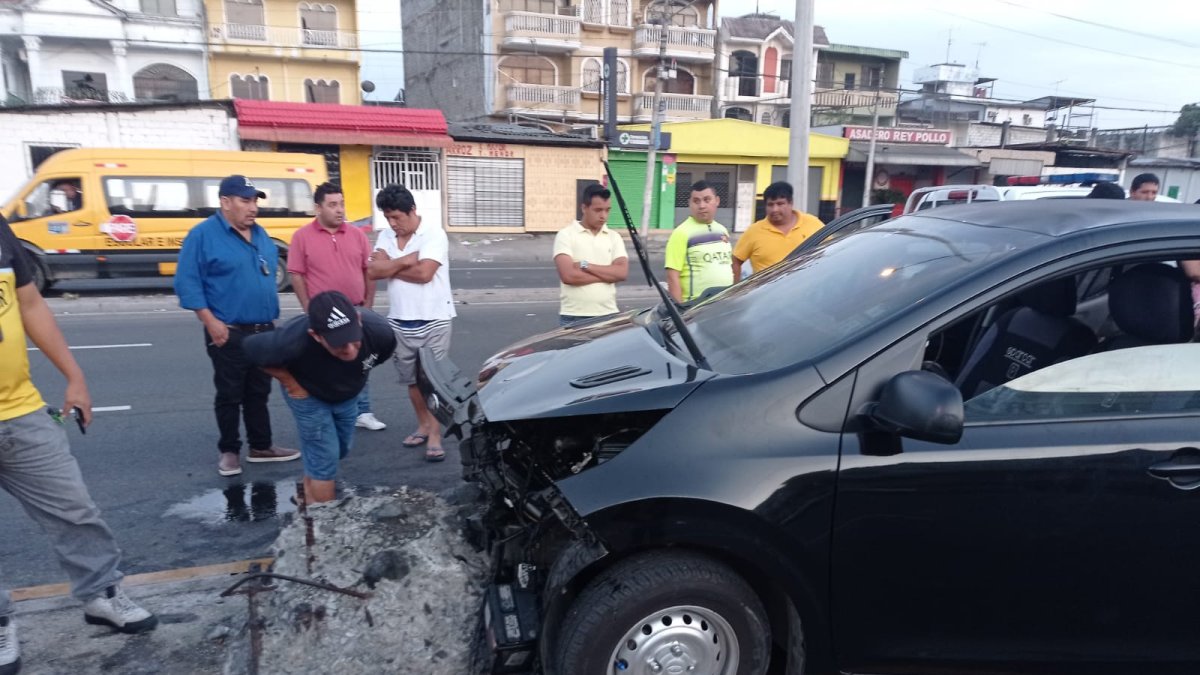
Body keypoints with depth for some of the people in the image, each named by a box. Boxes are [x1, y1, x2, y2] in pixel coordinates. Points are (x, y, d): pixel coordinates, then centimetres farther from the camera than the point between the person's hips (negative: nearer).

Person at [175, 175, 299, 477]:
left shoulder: (260, 234, 11)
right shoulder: (203, 234, -10)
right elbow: (187, 282, -13)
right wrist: (210, 321, -18)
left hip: (263, 330, 6)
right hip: (229, 333, -6)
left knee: (259, 393, 15)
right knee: (229, 395, 4)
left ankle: (261, 446, 26)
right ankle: (229, 451, 18)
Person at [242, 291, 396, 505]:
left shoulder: (379, 331, -36)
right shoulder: (293, 341, -44)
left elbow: (385, 350, -9)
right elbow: (252, 349, -23)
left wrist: (358, 374, -1)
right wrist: (290, 382, -20)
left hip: (348, 393, 4)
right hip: (309, 395, -4)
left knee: (341, 449, 19)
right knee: (324, 456, -6)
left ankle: (309, 492, 46)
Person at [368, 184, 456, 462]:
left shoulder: (434, 233, -11)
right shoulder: (386, 236, 6)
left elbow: (424, 273, -22)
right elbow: (374, 271, -7)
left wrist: (390, 266, -10)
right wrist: (406, 260, -18)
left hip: (432, 321, -6)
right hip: (399, 322, 6)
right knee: (412, 379, 15)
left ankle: (435, 436, 3)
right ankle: (423, 426, 31)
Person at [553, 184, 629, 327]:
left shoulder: (614, 237, 10)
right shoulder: (566, 235, -3)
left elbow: (622, 272, -5)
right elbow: (568, 275, -16)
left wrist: (586, 265, -13)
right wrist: (608, 273, -8)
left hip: (608, 315, 4)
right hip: (574, 317, -3)